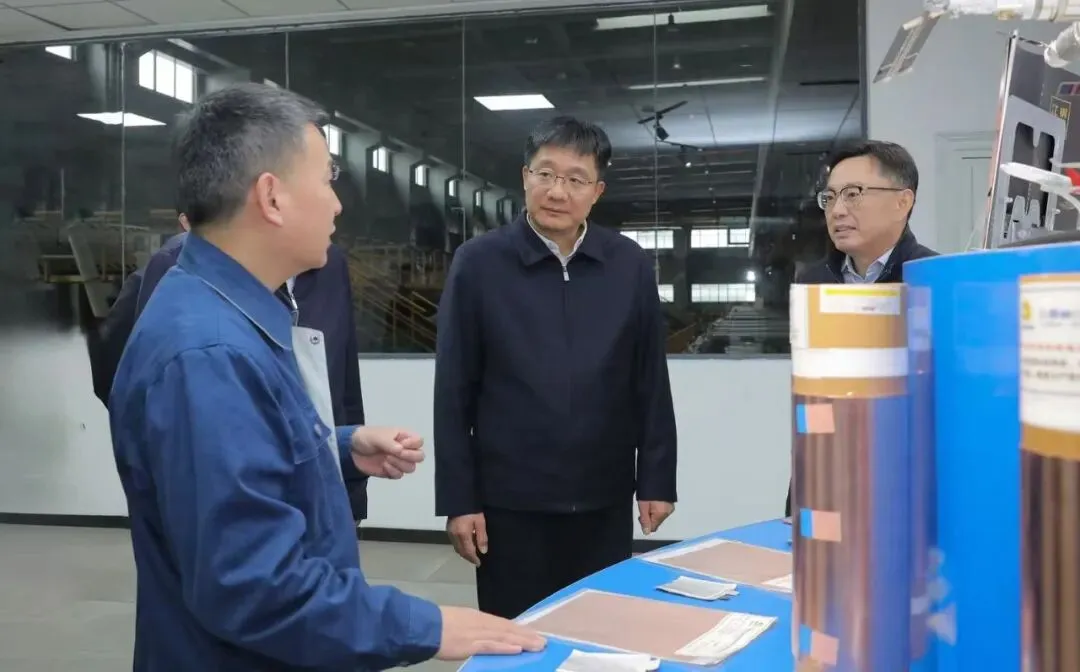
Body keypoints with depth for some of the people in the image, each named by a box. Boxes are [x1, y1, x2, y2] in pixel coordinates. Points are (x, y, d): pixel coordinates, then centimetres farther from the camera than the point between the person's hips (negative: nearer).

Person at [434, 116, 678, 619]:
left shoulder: (631, 266, 0)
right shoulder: (477, 264, -6)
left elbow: (651, 382, 4)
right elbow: (454, 391, -5)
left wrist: (656, 480, 4)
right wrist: (458, 499, -5)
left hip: (605, 501, 2)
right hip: (510, 502, -2)